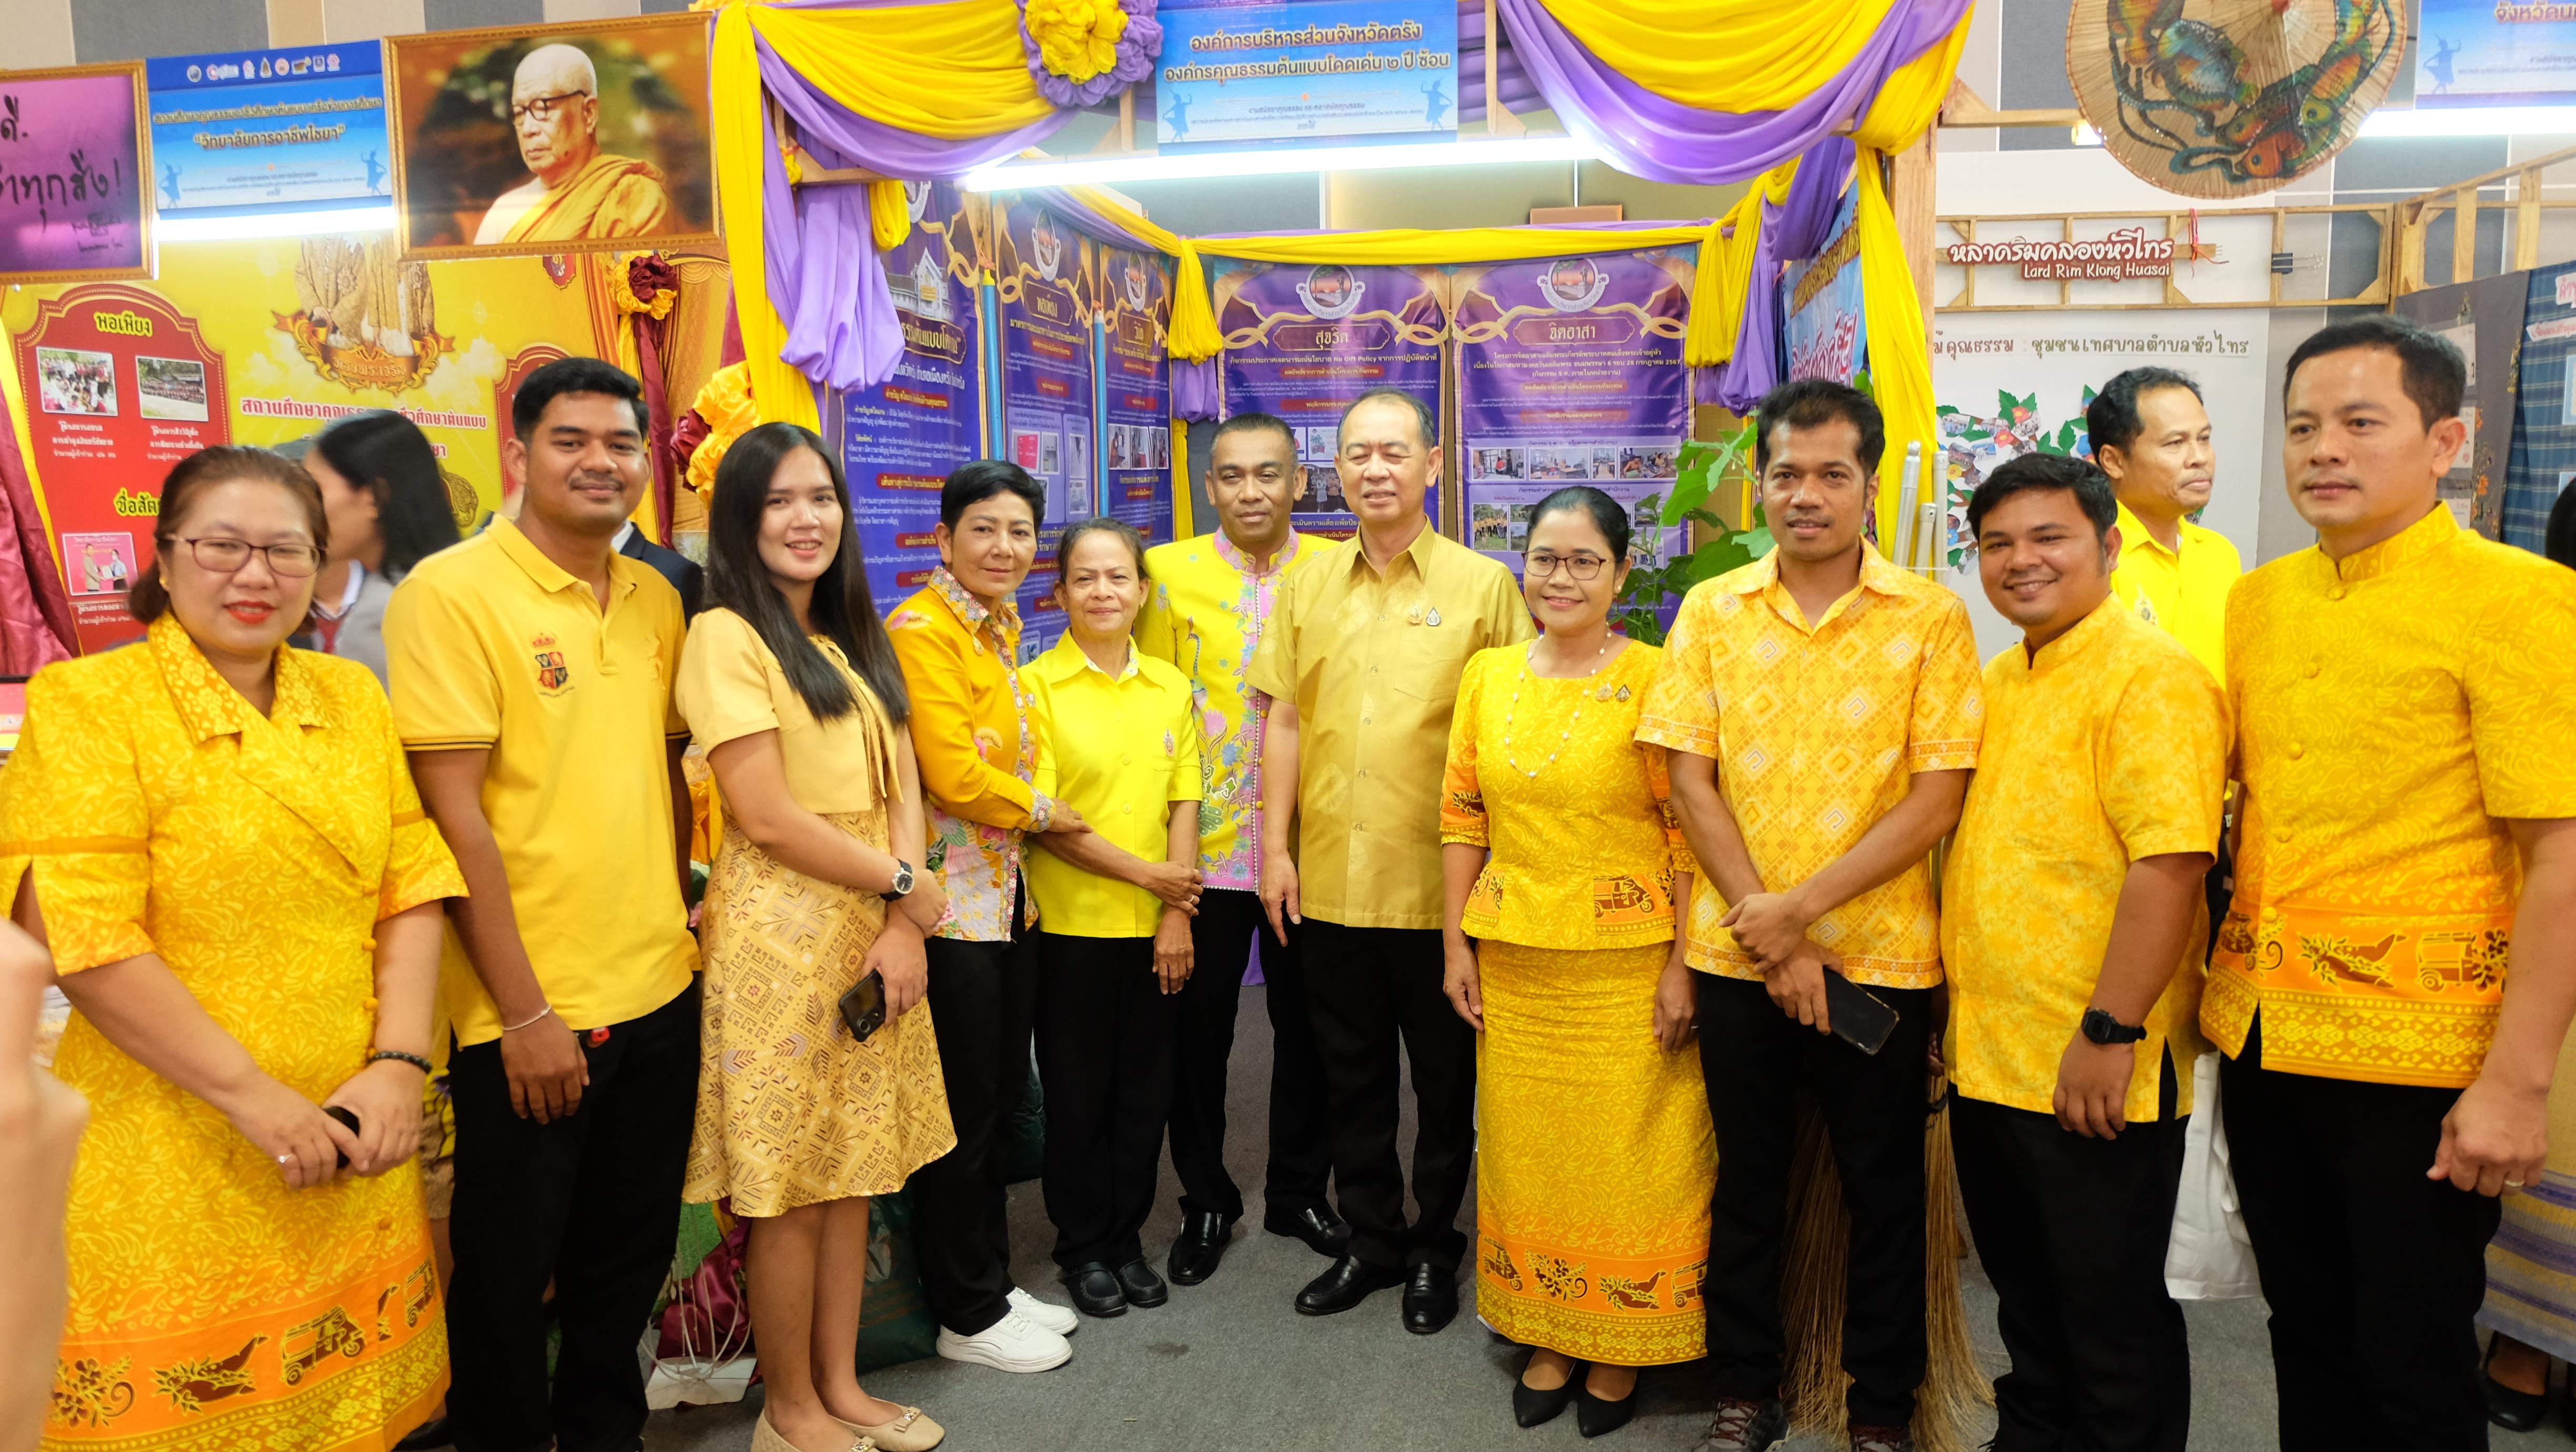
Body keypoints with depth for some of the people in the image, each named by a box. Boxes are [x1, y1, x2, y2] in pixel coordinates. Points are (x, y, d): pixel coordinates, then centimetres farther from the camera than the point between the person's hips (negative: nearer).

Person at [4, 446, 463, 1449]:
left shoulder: (351, 696, 9)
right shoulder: (86, 703, -6)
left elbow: (412, 887, 5)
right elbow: (81, 937, -14)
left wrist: (398, 1065, -7)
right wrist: (254, 1097, -16)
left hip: (354, 1152, 4)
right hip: (171, 1171, -4)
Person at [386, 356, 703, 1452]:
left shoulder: (655, 600, 7)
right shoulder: (450, 592, -11)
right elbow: (454, 813, -15)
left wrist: (678, 918, 9)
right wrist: (523, 1010, -15)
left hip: (660, 993, 6)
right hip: (530, 1013, -6)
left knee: (632, 1255, 20)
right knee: (509, 1277, 11)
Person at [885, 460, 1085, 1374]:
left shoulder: (1000, 631, 13)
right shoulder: (921, 630, -14)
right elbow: (953, 774, -19)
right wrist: (1042, 810, -5)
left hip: (1005, 893, 8)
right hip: (951, 898, -8)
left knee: (1002, 1095, 16)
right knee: (966, 1109, 3)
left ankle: (991, 1285, 31)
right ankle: (967, 1316, 18)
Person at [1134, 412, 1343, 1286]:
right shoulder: (1170, 572, 0)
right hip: (1204, 844, -1)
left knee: (1305, 1027, 13)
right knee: (1199, 1033, 10)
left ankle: (1299, 1192, 32)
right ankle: (1205, 1200, 29)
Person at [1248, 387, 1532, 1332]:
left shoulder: (1481, 585, -3)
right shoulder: (1308, 585, 7)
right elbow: (1285, 721, 7)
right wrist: (1275, 846, 2)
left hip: (1439, 882, -3)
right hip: (1328, 878, 3)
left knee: (1444, 1075, 11)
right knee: (1351, 1073, 15)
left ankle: (1435, 1246, 30)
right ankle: (1372, 1240, 32)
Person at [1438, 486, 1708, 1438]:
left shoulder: (1654, 679, -8)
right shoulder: (1489, 676, 6)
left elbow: (1688, 832, -9)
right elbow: (1462, 817, 8)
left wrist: (1682, 966, -12)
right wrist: (1456, 943, 5)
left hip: (1626, 966, -4)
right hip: (1512, 964, 4)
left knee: (1624, 1160, 6)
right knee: (1526, 1151, 13)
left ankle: (1619, 1354, 26)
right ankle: (1547, 1341, 31)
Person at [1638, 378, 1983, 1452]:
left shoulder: (1931, 618, -4)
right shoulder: (1711, 611, 1)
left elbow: (1937, 797, -9)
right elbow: (1687, 779, -3)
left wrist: (1804, 906, -15)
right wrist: (1767, 930, -10)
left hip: (1879, 955, -1)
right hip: (1737, 952, 2)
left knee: (1883, 1189, 11)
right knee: (1748, 1181, 15)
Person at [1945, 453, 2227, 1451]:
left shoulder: (2151, 676, -14)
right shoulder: (1999, 679, 12)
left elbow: (2170, 863, -23)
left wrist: (2109, 1033, -24)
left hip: (2092, 1075, -8)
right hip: (1988, 1062, 8)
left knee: (2112, 1314, 8)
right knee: (2024, 1295, 22)